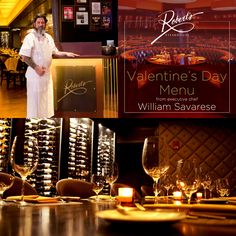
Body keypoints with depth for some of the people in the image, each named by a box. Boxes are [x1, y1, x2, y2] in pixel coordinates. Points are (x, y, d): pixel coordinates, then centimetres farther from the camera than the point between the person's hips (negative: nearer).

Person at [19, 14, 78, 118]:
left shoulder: (48, 37, 10)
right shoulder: (30, 37, -12)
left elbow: (55, 52, 20)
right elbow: (24, 57, -16)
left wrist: (66, 53, 5)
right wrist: (36, 67, -19)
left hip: (47, 73, 7)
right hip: (35, 74, -7)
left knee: (47, 100, 13)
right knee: (35, 101, -2)